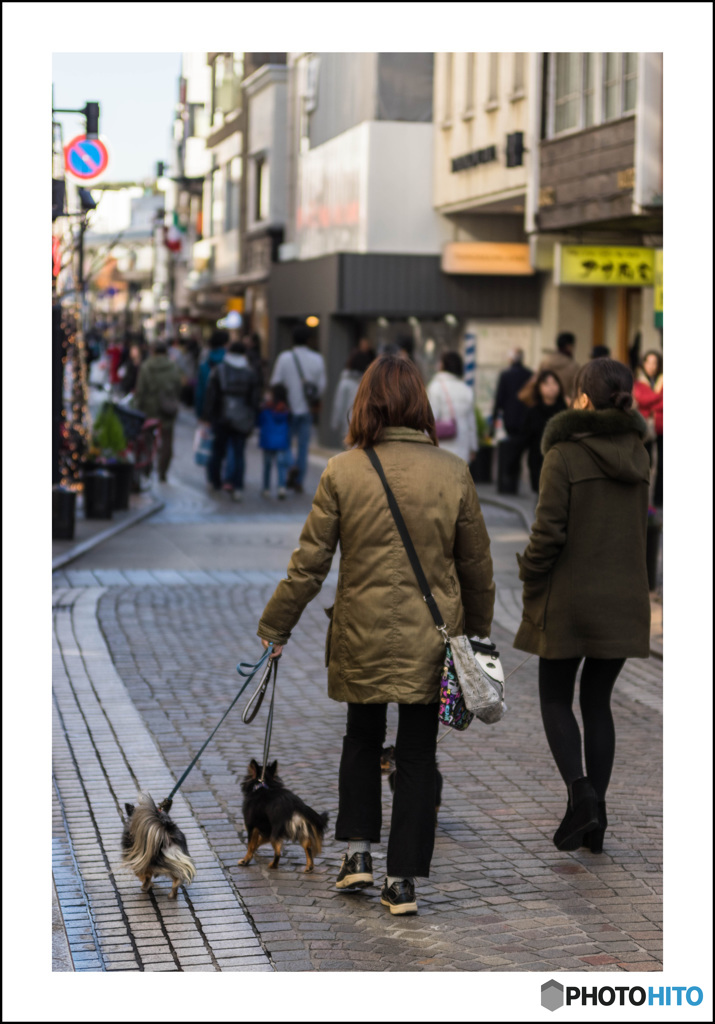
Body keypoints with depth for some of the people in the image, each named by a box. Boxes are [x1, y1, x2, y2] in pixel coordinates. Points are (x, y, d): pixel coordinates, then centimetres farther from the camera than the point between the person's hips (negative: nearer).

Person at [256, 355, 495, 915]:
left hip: (363, 637, 0)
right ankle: (403, 880, 10)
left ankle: (358, 851, 19)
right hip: (430, 638, 0)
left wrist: (275, 625, 7)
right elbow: (476, 564, 4)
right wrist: (478, 629, 18)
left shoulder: (343, 472, -9)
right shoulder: (453, 472, -5)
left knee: (363, 739, 22)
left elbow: (310, 562, -5)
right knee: (417, 753, 8)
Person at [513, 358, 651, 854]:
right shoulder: (637, 454, 4)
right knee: (598, 702, 14)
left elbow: (548, 531, -16)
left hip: (570, 600, -5)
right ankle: (595, 819, 13)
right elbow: (639, 523, 8)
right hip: (624, 599, 5)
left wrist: (530, 578, -2)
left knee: (556, 700, 11)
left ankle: (580, 789, -10)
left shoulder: (565, 454, -14)